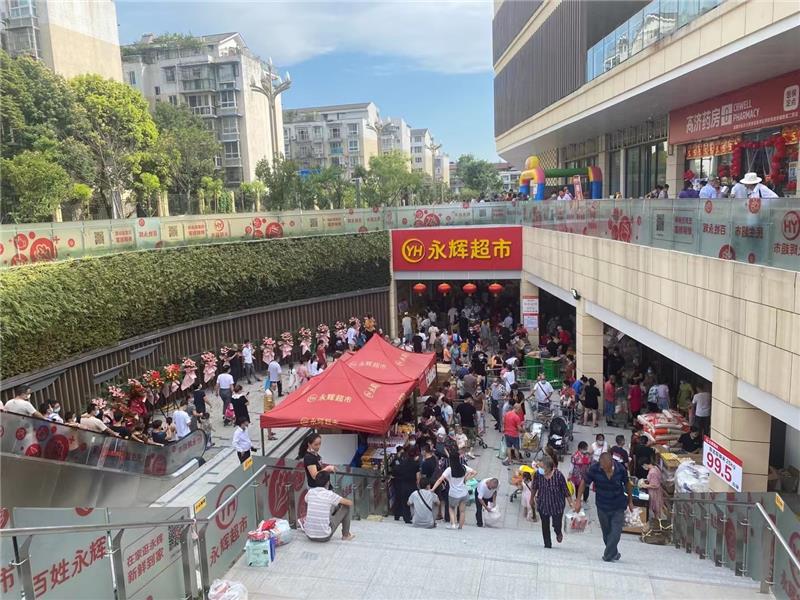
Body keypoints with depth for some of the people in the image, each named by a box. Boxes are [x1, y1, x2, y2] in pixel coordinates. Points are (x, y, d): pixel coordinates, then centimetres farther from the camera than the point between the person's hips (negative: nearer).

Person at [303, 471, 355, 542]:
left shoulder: (310, 492, -1)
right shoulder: (330, 494, -12)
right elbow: (350, 503, 0)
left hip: (309, 535, 5)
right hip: (324, 537, -5)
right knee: (346, 507, 10)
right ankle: (346, 535, 25)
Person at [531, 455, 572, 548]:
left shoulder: (558, 475, -21)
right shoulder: (537, 474, -16)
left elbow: (565, 490, -9)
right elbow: (534, 487, 3)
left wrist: (570, 502, -6)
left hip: (557, 504, -2)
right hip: (543, 504, 2)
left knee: (557, 525, 4)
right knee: (545, 525, 8)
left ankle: (558, 533, 42)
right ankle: (547, 544, 28)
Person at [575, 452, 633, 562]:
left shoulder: (620, 469, -18)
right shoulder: (594, 469, -21)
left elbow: (627, 484, 1)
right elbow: (584, 483, -8)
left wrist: (630, 501, 10)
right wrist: (578, 500, -10)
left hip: (618, 507, -1)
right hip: (602, 506, 1)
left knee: (615, 532, -9)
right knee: (606, 532, 14)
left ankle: (608, 555, 3)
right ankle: (613, 553, 34)